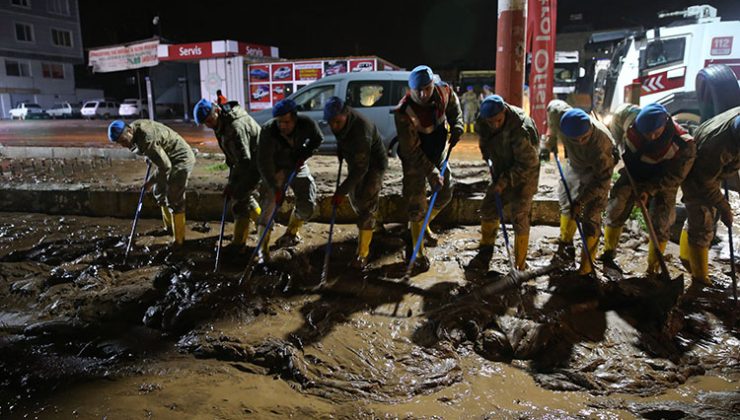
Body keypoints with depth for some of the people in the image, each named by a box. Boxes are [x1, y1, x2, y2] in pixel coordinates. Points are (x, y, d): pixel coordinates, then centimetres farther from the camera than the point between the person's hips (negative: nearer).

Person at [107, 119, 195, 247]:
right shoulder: (134, 127, -4)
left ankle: (179, 240, 1)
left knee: (174, 200, -8)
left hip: (181, 159, -10)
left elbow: (165, 166, -29)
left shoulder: (147, 139, -32)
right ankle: (169, 227, 33)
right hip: (168, 158, 10)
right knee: (159, 192, 18)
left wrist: (151, 181, -17)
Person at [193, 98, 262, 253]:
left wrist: (231, 184, -26)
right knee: (245, 196, 19)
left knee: (239, 199, -7)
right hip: (243, 162, 10)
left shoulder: (236, 127, -31)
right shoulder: (222, 122, 0)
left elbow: (244, 160, -32)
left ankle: (238, 245, 0)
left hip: (255, 165, -10)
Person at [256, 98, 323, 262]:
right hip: (275, 168, -3)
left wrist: (304, 154, -15)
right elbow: (264, 162, -32)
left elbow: (317, 139, 0)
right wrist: (275, 188, -38)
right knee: (270, 203, -15)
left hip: (297, 165, 4)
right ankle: (262, 248, -8)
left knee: (308, 204, 1)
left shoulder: (306, 124, -23)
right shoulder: (268, 131, -31)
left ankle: (292, 233, 28)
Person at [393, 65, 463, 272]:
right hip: (414, 159, -6)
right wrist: (431, 172, -29)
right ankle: (418, 253, 9)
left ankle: (423, 225, 43)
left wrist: (456, 127, -5)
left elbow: (454, 106, 11)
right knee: (417, 204, -5)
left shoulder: (444, 91, -16)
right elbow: (412, 151, -28)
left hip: (437, 153, 6)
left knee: (445, 194, 16)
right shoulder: (404, 112, -32)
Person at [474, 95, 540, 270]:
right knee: (488, 209, 14)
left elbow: (527, 164, -26)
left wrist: (505, 181, -28)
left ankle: (519, 265, 6)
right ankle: (486, 248, 38)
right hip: (503, 173, 7)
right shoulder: (483, 124, -11)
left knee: (519, 219, -7)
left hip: (523, 177, -7)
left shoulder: (520, 130, -32)